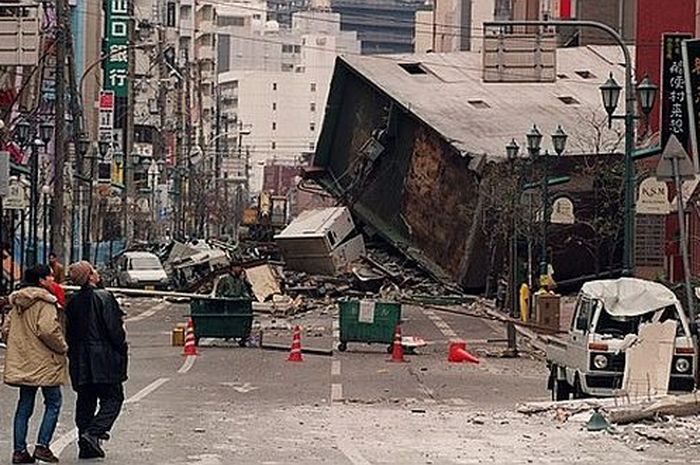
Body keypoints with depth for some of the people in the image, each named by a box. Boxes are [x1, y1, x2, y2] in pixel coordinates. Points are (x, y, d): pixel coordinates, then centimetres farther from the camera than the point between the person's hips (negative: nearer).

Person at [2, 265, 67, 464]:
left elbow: (6, 329, 13)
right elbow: (47, 330, -25)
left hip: (22, 363, 8)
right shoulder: (45, 302, -14)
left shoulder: (18, 303, 12)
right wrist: (62, 347, -11)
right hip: (44, 363, -8)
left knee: (24, 406, 11)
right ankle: (42, 446, -5)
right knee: (53, 403, 3)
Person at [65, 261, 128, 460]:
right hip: (104, 359, -6)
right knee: (112, 398, 1)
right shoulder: (103, 297, -12)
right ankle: (93, 432, -16)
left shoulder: (73, 302, 7)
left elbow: (69, 333, 11)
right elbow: (114, 328, -14)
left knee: (85, 400, 11)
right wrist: (122, 349, -3)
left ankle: (86, 446, 11)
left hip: (80, 360, 6)